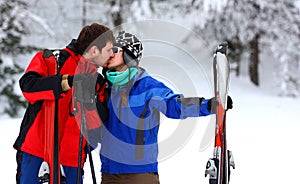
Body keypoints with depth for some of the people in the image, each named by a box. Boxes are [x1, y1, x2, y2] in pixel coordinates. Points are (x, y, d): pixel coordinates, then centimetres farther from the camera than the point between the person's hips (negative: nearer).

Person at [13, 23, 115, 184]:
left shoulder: (97, 82, 13)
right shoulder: (52, 60, -2)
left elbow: (100, 122, 2)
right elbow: (28, 86, -19)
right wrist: (66, 81, -27)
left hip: (71, 152, 4)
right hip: (36, 146, -4)